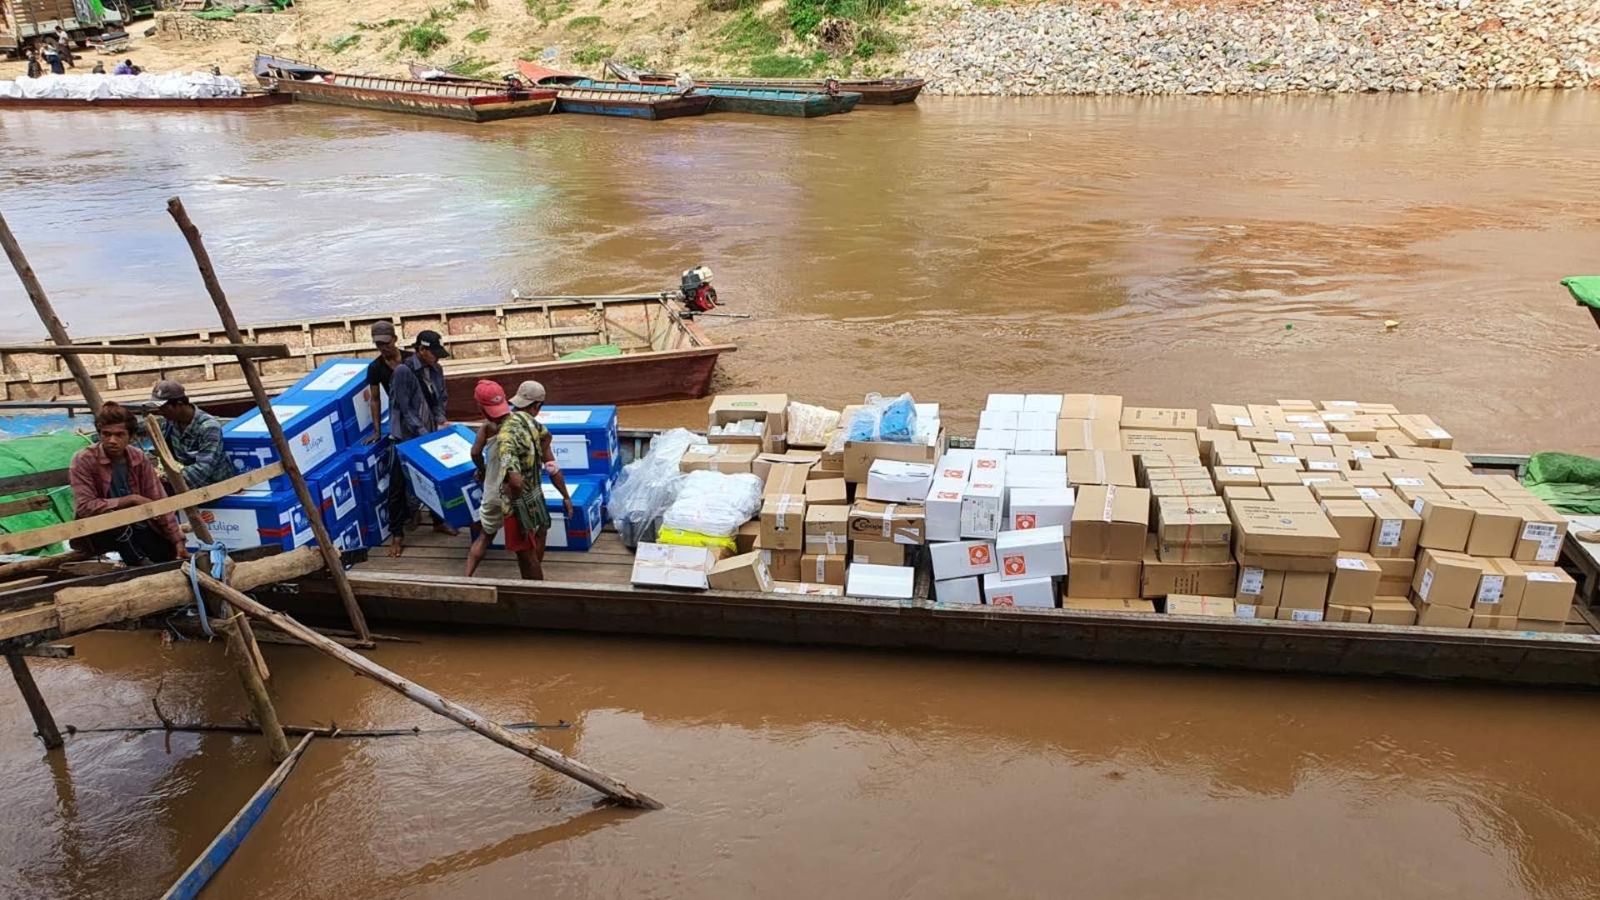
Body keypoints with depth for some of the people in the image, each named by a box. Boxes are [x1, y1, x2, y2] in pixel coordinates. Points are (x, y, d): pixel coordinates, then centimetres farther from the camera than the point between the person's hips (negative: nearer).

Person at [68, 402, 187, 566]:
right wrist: (131, 499, -24)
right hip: (96, 532, -4)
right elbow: (85, 507, -26)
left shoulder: (139, 459, -4)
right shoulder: (84, 460, -17)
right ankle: (140, 564, -17)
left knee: (170, 554, -11)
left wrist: (178, 541, -10)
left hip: (135, 528, 4)